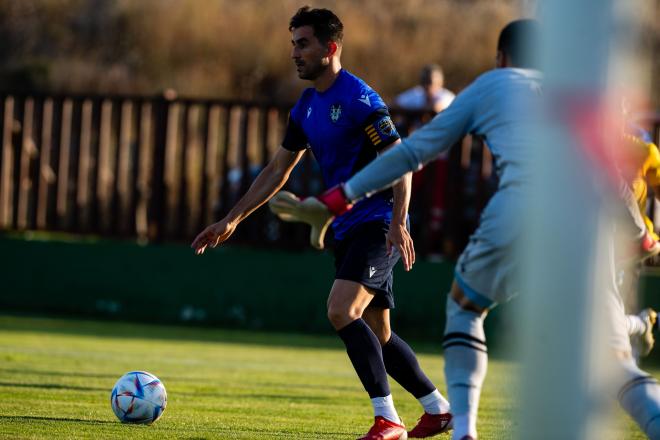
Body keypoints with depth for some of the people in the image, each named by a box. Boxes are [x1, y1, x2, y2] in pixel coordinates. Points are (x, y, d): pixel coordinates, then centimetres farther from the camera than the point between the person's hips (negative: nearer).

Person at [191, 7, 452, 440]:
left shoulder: (360, 99, -14)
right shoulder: (306, 108, 12)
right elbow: (276, 171, 19)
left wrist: (398, 223, -27)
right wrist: (231, 220, 16)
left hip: (378, 223, -9)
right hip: (349, 229, 9)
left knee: (341, 311, -23)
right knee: (376, 334, 12)